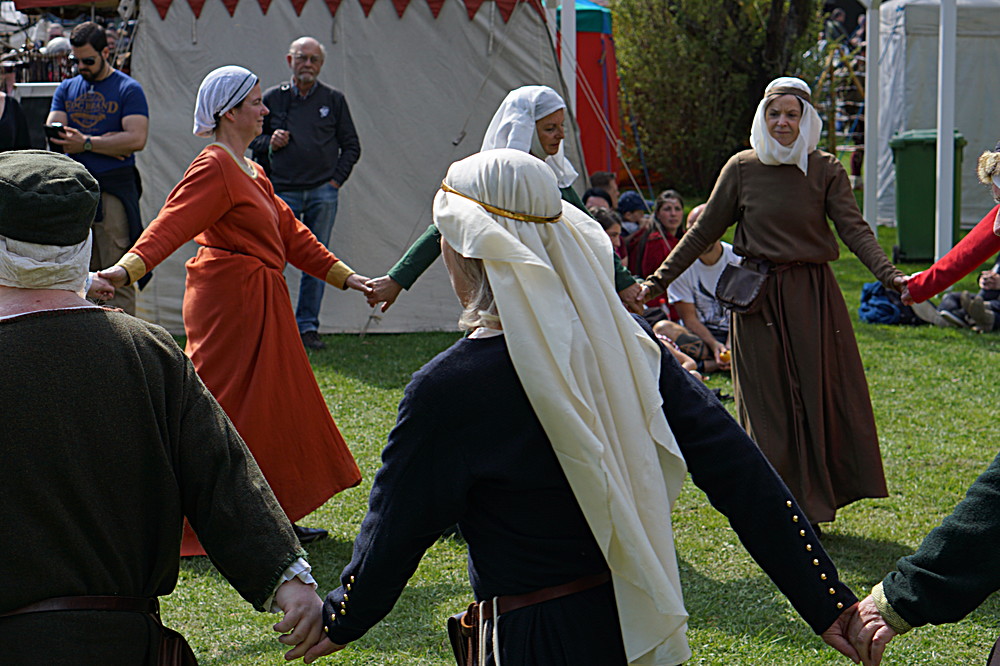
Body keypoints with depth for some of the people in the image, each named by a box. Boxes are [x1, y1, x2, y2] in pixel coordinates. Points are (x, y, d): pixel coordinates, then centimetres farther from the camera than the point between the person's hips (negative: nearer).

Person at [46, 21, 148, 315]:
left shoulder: (128, 89, 2)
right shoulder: (66, 89, 17)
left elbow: (136, 139, -11)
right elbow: (53, 136, 4)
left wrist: (87, 142, -12)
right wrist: (108, 144, -7)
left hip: (114, 189, -5)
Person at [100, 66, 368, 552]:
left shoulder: (250, 171, 18)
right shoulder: (214, 168, -14)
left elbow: (289, 233, 22)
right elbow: (173, 222, -28)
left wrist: (343, 275, 20)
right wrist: (127, 268, -43)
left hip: (256, 302, 10)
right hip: (230, 299, -10)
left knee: (271, 407, 14)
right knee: (225, 410, -6)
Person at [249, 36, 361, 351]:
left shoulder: (333, 100, 9)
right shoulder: (273, 98, 7)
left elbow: (351, 145, 13)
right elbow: (249, 139, 16)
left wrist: (336, 180, 2)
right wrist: (268, 142, -5)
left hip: (322, 192, 1)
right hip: (282, 192, -1)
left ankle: (307, 325, 10)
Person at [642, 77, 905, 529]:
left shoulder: (826, 170, 3)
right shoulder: (742, 168, 2)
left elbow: (854, 229, -6)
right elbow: (705, 230, 7)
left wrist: (888, 274, -22)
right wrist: (662, 278, 3)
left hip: (813, 296, 1)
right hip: (759, 299, -1)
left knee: (823, 394, 1)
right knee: (769, 403, 1)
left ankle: (814, 500, 12)